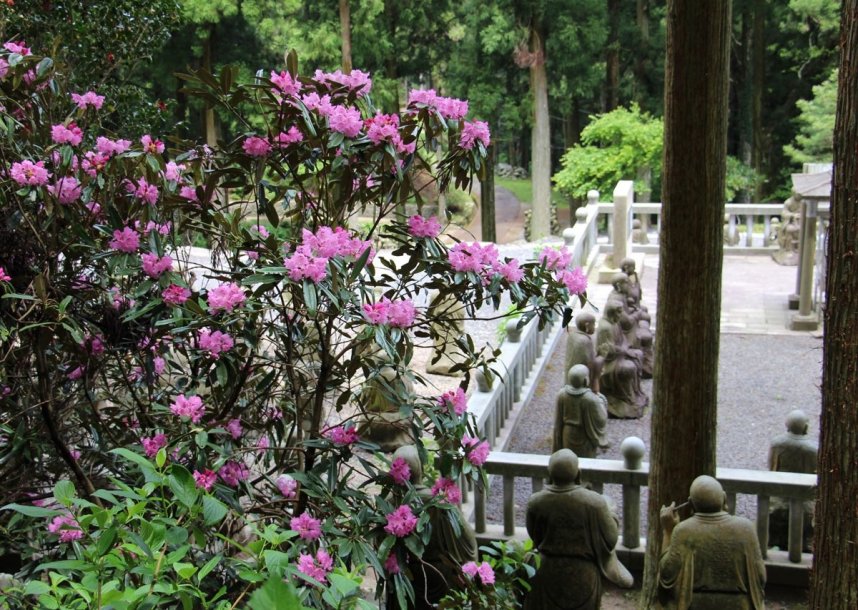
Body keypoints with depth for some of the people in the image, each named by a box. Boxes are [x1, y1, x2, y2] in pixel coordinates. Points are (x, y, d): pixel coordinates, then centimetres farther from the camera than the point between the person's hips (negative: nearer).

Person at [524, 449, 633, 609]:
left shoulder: (535, 503, -16)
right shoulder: (594, 502, -22)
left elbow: (535, 538, -1)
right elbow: (610, 539, -10)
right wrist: (610, 515, 6)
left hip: (548, 574, 1)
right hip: (583, 577, -1)